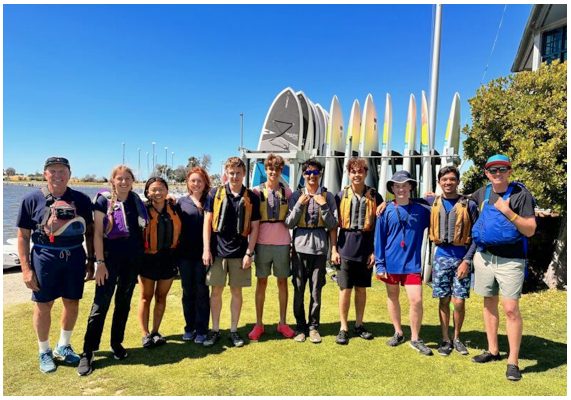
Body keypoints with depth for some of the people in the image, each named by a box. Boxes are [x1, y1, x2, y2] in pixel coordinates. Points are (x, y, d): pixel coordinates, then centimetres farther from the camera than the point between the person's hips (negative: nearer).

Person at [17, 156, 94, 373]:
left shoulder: (81, 199, 3)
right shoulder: (32, 199, -3)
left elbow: (89, 232, 9)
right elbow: (23, 236, -2)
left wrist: (91, 259, 6)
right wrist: (26, 268, -7)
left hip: (75, 256, 2)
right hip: (45, 256, -2)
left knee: (72, 303, 12)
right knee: (43, 305, 7)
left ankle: (63, 346, 34)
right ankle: (44, 352, 28)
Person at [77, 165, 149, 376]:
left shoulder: (136, 201, 6)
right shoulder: (104, 200, -5)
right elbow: (97, 233, -8)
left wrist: (141, 254, 9)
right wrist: (100, 261, -13)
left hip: (132, 258, 4)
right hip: (110, 256, -4)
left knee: (124, 302, 12)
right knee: (101, 304, -4)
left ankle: (117, 343, 26)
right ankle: (88, 352, 4)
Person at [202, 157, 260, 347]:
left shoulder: (251, 198, 0)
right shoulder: (215, 193, 0)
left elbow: (254, 227, 2)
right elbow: (207, 222, 1)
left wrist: (249, 253, -4)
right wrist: (206, 249, -5)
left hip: (239, 252, 0)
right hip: (217, 251, 0)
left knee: (236, 291, 9)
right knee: (216, 291, 7)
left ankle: (234, 330, 23)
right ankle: (215, 330, 22)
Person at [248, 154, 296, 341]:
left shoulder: (287, 191, 5)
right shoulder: (257, 191, 2)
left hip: (282, 243, 1)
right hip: (262, 243, -1)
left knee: (282, 282, 9)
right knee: (261, 282, 6)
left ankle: (282, 322, 21)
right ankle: (258, 324, 17)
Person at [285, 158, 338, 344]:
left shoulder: (327, 196, 4)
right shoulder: (296, 195, 4)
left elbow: (332, 225, 1)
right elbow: (289, 223, 0)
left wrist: (323, 206, -11)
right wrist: (300, 205, -11)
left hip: (320, 248, 0)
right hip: (300, 247, 0)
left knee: (316, 290, 6)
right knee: (299, 289, 6)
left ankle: (313, 327, 20)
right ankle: (300, 326, 20)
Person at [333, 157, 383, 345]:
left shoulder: (375, 197, 2)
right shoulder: (341, 195, 1)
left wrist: (375, 251, -1)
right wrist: (334, 249, -1)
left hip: (366, 250, 1)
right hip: (346, 248, -1)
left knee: (361, 289, 12)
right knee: (345, 289, 3)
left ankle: (359, 325, 27)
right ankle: (343, 328, 15)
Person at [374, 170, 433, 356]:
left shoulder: (421, 210, 1)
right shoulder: (386, 211, -2)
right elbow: (379, 238, -1)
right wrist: (379, 264, -4)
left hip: (412, 262, 0)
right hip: (391, 262, 1)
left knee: (416, 299, -6)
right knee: (392, 297, 13)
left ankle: (415, 338, 13)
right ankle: (398, 333, 32)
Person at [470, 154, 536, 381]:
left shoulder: (521, 194, -8)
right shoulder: (482, 193, 7)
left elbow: (530, 230, -12)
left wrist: (508, 212, -24)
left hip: (510, 260, -5)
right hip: (484, 256, 5)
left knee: (511, 309, -6)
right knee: (489, 303, 13)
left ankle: (513, 361, 7)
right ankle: (493, 351, 27)